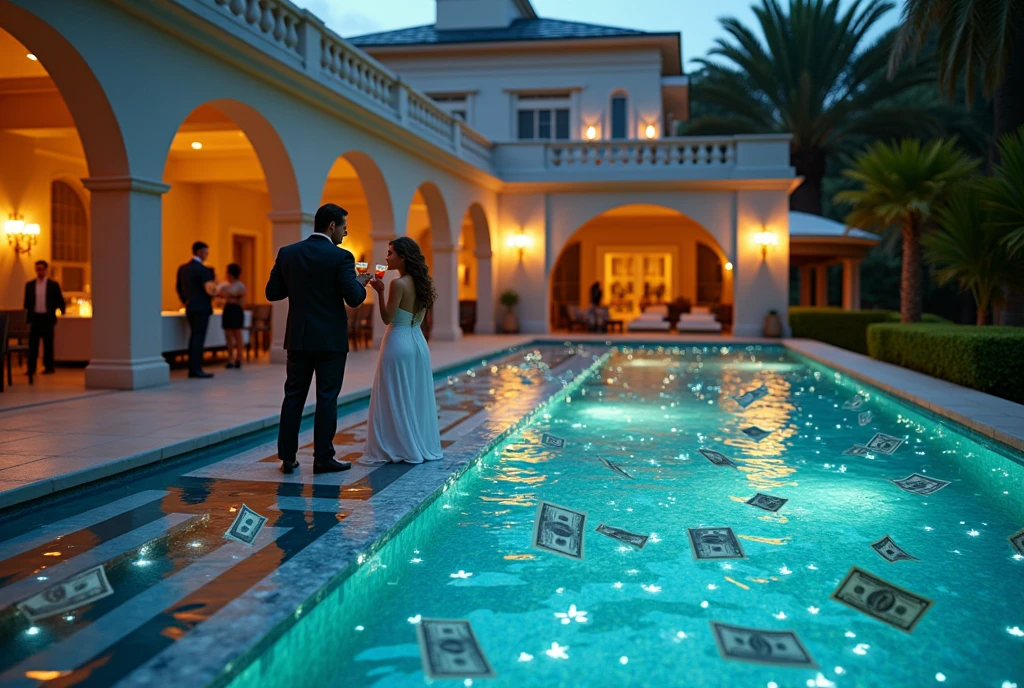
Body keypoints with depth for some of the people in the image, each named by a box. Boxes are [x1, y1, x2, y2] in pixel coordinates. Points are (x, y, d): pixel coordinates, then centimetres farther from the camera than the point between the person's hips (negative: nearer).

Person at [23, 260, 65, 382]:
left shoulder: (53, 285, 1)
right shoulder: (30, 284, 8)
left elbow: (60, 301, 4)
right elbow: (27, 302, 11)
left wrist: (62, 312, -5)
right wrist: (28, 317, 6)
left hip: (47, 318, -2)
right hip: (35, 318, 2)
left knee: (48, 343, 3)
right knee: (33, 344, 0)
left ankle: (49, 366, 10)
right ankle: (31, 369, 2)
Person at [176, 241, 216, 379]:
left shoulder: (182, 268, 11)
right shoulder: (203, 269, -14)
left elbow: (178, 287, 18)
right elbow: (210, 290, -22)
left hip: (190, 308, 8)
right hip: (201, 308, -8)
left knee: (194, 338, 12)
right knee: (199, 339, -7)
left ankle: (192, 369, 13)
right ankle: (196, 369, -8)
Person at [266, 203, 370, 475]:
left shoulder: (287, 253, 3)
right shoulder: (341, 257, -12)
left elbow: (272, 292, 5)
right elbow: (354, 298, -15)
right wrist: (361, 282, 5)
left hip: (298, 338, 4)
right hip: (331, 340, -4)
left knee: (293, 396, 12)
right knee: (327, 399, 3)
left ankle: (287, 457, 14)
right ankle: (323, 458, 8)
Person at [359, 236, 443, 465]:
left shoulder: (399, 284, -15)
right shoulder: (421, 282, 9)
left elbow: (387, 318, -14)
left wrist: (379, 292, -13)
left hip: (399, 343, -8)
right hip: (418, 342, 8)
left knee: (395, 399, 2)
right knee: (416, 397, 14)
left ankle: (399, 448, 7)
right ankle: (421, 446, 20)